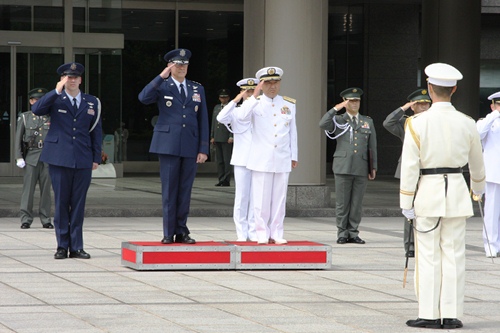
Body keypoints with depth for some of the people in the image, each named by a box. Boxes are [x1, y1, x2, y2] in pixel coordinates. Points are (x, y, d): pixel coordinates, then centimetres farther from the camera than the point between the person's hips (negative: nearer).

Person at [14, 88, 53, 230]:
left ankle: (45, 219, 7)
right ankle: (26, 219, -1)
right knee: (28, 188, -5)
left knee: (46, 189, 2)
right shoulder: (24, 117, 9)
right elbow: (18, 138, 7)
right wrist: (19, 157, -1)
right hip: (31, 157, -1)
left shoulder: (51, 118, 11)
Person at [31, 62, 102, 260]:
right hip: (60, 159, -2)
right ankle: (62, 246, 8)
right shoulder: (55, 100, 5)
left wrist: (96, 158, 7)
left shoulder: (92, 102, 12)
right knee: (61, 203, 1)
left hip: (83, 160, 2)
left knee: (78, 204, 3)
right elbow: (36, 109, -15)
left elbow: (96, 131, 13)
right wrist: (57, 91, -20)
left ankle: (76, 247, 7)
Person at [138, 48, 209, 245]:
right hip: (168, 145, -3)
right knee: (169, 191, -2)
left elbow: (203, 120, 12)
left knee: (185, 191, 5)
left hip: (190, 146, 3)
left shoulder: (197, 89, 14)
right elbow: (143, 98, -17)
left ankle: (182, 232, 11)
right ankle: (169, 233, 2)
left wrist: (203, 149, 5)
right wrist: (161, 77, -20)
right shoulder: (162, 86, 4)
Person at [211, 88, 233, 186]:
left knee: (227, 160, -5)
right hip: (217, 138, 6)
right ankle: (221, 179, 13)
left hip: (226, 139, -6)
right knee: (219, 160, 9)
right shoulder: (216, 108, 17)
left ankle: (226, 180, -4)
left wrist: (231, 137, -13)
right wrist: (212, 136, 14)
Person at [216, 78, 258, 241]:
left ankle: (254, 232, 5)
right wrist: (235, 101, -17)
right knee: (241, 197, 1)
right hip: (241, 160, -1)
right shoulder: (236, 112, 4)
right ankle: (242, 232, 6)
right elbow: (221, 118, -16)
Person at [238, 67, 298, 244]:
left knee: (279, 198, 3)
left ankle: (277, 233, 8)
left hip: (282, 160, 2)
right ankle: (262, 234, 4)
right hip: (261, 160, -2)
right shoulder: (255, 103, 2)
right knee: (261, 198, -1)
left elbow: (293, 132, 14)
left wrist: (294, 156, 13)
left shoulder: (289, 104, 11)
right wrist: (255, 96, -25)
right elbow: (242, 116, -20)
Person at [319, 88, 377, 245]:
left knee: (356, 203, 2)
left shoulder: (368, 122, 16)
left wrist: (373, 167, 11)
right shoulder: (338, 120, 8)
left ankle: (353, 233, 8)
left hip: (361, 168, 2)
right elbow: (323, 124, -12)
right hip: (343, 166, -2)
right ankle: (342, 234, 5)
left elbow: (372, 146, 15)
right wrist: (336, 109, -12)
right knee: (342, 203, -1)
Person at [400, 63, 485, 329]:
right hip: (457, 191, 3)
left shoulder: (417, 123, -10)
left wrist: (406, 203, -5)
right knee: (454, 255, 5)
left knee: (428, 256, 2)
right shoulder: (467, 124, 0)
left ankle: (429, 315, 2)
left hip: (428, 192, -2)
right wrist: (478, 187, 34)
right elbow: (476, 162, 14)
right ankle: (451, 315, 5)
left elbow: (409, 166, -11)